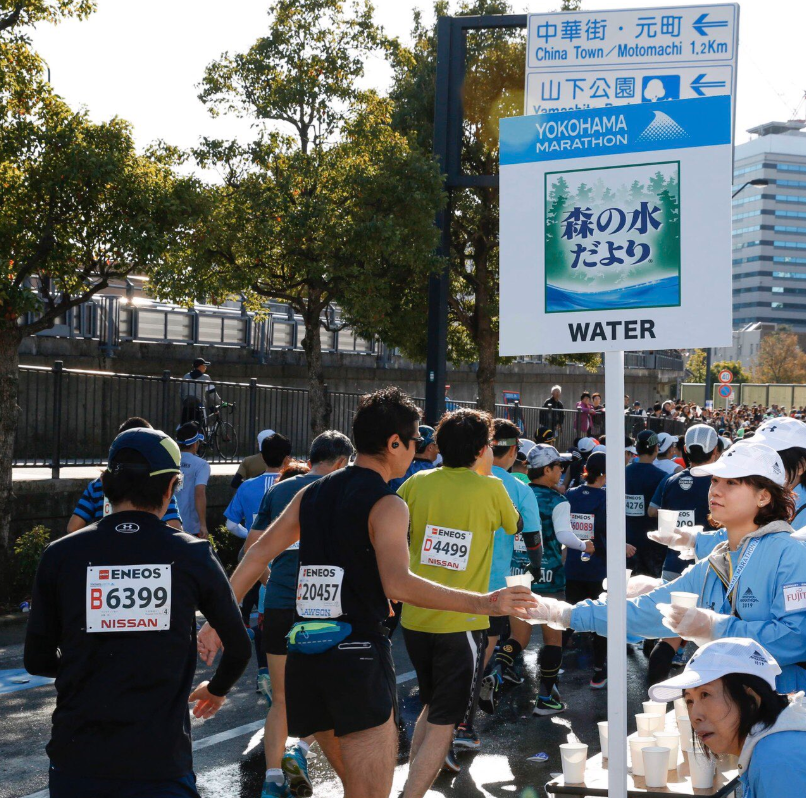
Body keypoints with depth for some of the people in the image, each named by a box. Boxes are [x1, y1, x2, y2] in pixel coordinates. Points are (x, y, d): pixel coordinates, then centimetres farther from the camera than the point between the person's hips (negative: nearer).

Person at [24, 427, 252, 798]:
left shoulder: (59, 556, -4)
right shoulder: (193, 555, -5)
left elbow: (37, 660, 3)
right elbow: (239, 647, 5)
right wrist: (217, 688, 27)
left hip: (76, 763, 2)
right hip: (161, 765, -2)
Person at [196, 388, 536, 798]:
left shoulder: (312, 493, 11)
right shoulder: (387, 505, -10)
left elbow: (258, 554, 8)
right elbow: (398, 583, -24)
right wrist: (484, 604, -24)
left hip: (306, 650, 7)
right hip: (358, 653, -7)